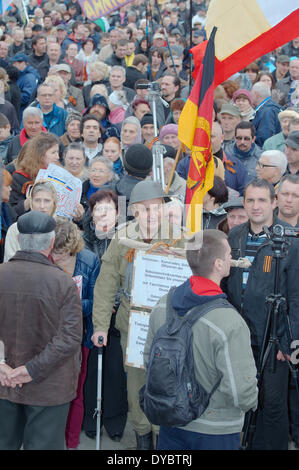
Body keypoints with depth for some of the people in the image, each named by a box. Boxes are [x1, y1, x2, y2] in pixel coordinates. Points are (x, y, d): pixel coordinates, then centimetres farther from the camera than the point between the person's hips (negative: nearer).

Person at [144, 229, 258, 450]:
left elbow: (149, 359, 4)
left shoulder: (163, 305, -9)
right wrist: (251, 402, -3)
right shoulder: (230, 324, -29)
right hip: (215, 430, -5)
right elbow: (243, 393, -26)